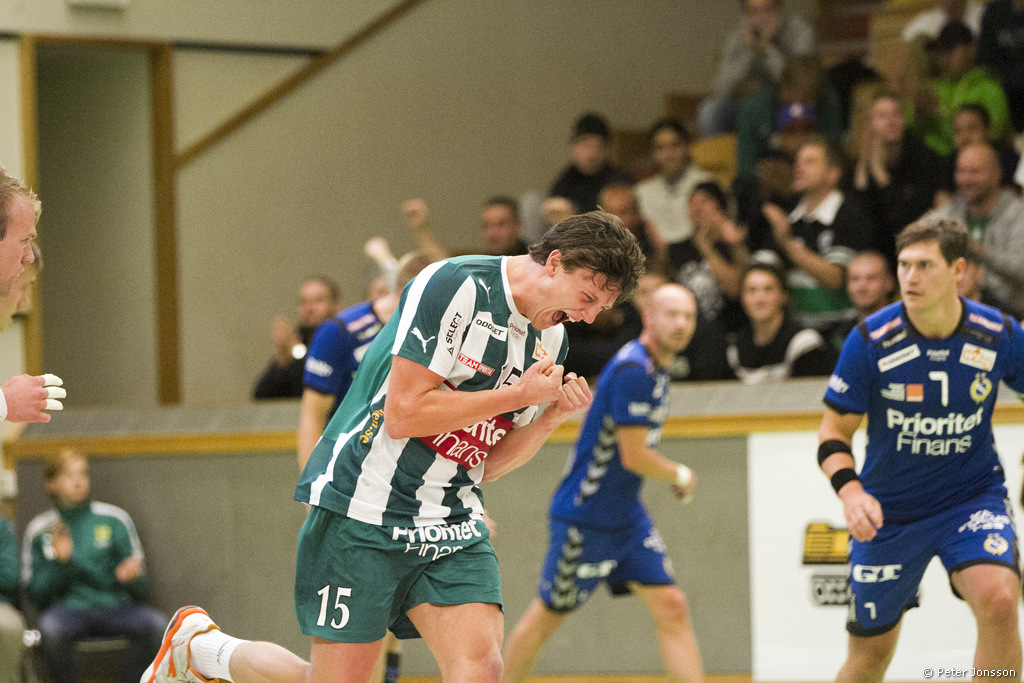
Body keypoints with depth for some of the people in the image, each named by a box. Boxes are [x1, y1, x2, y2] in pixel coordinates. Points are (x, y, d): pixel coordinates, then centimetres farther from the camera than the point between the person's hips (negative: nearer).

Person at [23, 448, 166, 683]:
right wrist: (60, 561, -10)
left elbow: (141, 591, 10)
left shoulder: (114, 519, 9)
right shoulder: (39, 530, 8)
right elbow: (37, 597, 5)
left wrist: (131, 577, -14)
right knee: (50, 627, -37)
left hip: (116, 607, 1)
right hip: (69, 609, -1)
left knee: (156, 623, -30)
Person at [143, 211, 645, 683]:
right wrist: (519, 395, -18)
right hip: (366, 507, -7)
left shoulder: (549, 340, 9)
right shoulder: (457, 286, -17)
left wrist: (552, 415, -3)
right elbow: (404, 413, -22)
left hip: (451, 525, 7)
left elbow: (489, 461, 13)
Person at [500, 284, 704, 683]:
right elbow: (634, 457, -22)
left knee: (671, 607, -3)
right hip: (585, 516, -9)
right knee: (548, 616, 6)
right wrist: (681, 476, -5)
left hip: (627, 517, 9)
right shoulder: (634, 370, -22)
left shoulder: (656, 367, 9)